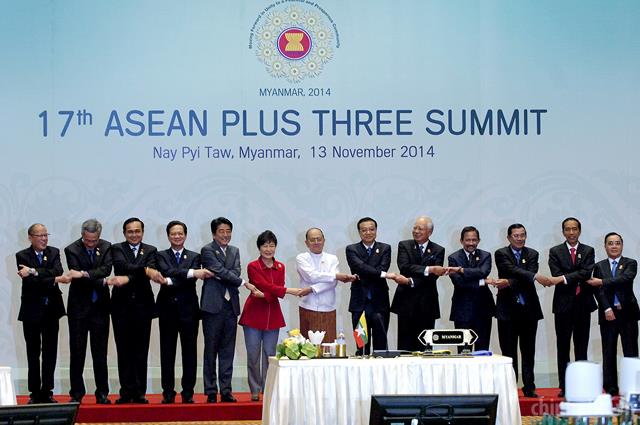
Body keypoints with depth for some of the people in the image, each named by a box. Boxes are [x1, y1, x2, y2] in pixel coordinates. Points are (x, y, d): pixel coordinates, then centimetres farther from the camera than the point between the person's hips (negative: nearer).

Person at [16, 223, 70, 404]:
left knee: (50, 353, 3)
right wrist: (55, 280, -21)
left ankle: (47, 392, 7)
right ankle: (35, 393, 10)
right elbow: (30, 281, -17)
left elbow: (58, 271, -14)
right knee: (33, 353, 4)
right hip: (32, 311, -2)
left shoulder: (54, 253, 5)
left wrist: (34, 271, -24)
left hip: (51, 309, 2)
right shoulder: (22, 256, -4)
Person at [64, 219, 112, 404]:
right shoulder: (72, 250, -6)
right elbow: (77, 278, -14)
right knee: (77, 351, 1)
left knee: (100, 352, 4)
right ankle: (77, 393, 8)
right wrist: (102, 281, -16)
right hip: (79, 306, -2)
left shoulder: (106, 247, 2)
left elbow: (106, 269, -14)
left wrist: (85, 274, -26)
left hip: (100, 305, 2)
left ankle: (102, 393, 9)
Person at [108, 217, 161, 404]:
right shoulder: (117, 249, 5)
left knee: (141, 352, 1)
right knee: (124, 351, 2)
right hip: (122, 306, 0)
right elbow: (122, 266, -16)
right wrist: (145, 270, -29)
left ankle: (139, 393, 5)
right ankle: (126, 392, 6)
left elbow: (151, 272, -10)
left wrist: (127, 278, -23)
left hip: (142, 305, 1)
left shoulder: (150, 251, 8)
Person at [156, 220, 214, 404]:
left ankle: (188, 393, 7)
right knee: (167, 352, 2)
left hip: (188, 309, 1)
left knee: (189, 352, 2)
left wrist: (170, 281, -22)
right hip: (168, 309, 0)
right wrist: (192, 273, -28)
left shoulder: (194, 257, 9)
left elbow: (192, 279, -8)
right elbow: (167, 271, -15)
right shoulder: (161, 256, 6)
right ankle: (168, 393, 8)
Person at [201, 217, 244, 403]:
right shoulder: (207, 251, -3)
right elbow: (221, 272, -13)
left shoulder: (234, 251, 16)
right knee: (211, 351, 0)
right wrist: (243, 282, -13)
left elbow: (235, 273, 2)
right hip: (213, 305, -5)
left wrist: (219, 276, -13)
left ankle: (226, 390, 10)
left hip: (230, 305, 5)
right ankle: (211, 392, 4)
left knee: (228, 351, 6)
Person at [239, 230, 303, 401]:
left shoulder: (280, 267, 8)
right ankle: (255, 390, 9)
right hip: (254, 314, -3)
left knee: (270, 354, 3)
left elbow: (276, 291, -1)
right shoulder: (253, 267, -6)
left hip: (272, 315, 3)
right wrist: (289, 291, -27)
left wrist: (264, 295, -21)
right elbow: (266, 286, -17)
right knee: (253, 355, 0)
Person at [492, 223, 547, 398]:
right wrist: (535, 276, -30)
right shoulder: (501, 254, 0)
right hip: (508, 309, -2)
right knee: (509, 351, 1)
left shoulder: (532, 254, 7)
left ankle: (529, 388, 10)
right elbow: (513, 270, -18)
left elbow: (528, 279, -8)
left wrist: (509, 283, -23)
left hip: (529, 309, 2)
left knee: (528, 351, 5)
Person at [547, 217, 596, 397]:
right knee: (563, 347, 2)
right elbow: (556, 275, -8)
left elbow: (586, 272, -10)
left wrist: (564, 278, -20)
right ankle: (564, 386, 5)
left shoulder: (588, 251, 6)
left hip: (583, 304, 1)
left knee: (581, 347, 6)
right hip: (563, 304, -1)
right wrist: (579, 280, -13)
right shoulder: (555, 252, 4)